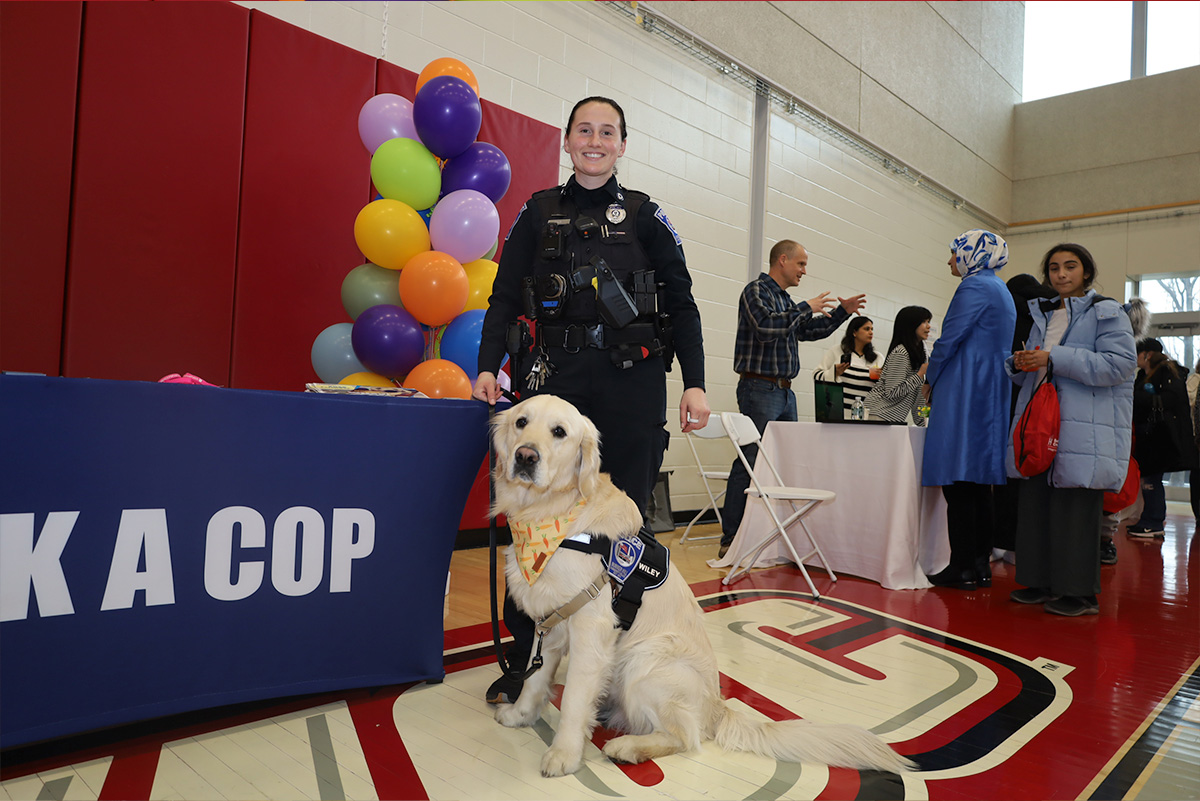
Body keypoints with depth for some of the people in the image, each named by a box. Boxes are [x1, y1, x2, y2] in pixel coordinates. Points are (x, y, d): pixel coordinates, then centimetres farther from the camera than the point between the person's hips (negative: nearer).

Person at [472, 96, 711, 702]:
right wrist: (487, 366, -2)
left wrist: (694, 383, 0)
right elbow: (505, 298, 12)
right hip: (555, 379, 1)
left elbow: (682, 305, 10)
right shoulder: (538, 213, 16)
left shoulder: (644, 216, 13)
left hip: (632, 384, 0)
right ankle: (525, 658, 10)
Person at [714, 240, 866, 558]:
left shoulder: (785, 300, 21)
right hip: (760, 388, -9)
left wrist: (841, 311, 24)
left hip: (784, 391, 9)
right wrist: (805, 308, -13)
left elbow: (810, 331, 32)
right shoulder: (757, 290, -5)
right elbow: (767, 325, -23)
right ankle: (730, 540, -8)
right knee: (749, 463, -11)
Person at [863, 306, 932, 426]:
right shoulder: (900, 353, -14)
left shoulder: (918, 351, 15)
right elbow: (892, 393, -19)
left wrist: (921, 423, 12)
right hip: (879, 414, -8)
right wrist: (921, 373, -16)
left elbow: (918, 392, 16)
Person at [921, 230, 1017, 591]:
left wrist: (931, 378, 4)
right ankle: (980, 564, 14)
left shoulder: (974, 286, -9)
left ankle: (962, 568, -5)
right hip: (992, 395, 10)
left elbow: (949, 339, -12)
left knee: (958, 482, -8)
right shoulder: (1001, 290, 22)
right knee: (979, 483, 10)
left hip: (965, 395, -10)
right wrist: (937, 374, 22)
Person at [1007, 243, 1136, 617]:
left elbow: (1120, 363, -14)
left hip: (1083, 428, -6)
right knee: (1036, 505, 5)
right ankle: (1043, 582, 15)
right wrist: (1019, 363, 1)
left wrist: (1054, 358, -17)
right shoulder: (1042, 315, 20)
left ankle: (1081, 592, 4)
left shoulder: (1106, 312, 1)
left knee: (1074, 509, -6)